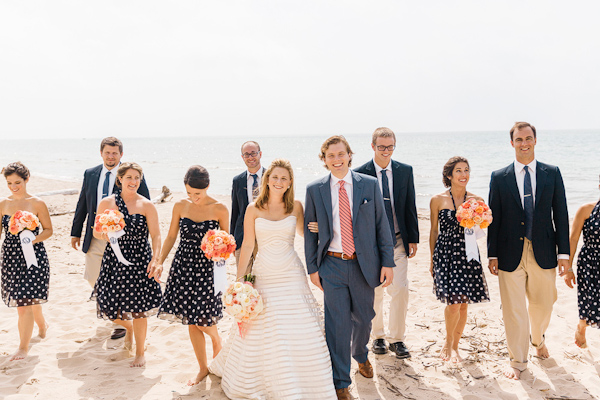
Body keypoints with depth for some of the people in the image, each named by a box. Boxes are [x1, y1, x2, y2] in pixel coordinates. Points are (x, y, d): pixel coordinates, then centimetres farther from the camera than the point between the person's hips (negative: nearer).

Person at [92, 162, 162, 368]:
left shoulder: (147, 206, -3)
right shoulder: (106, 203, 3)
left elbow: (156, 235, -6)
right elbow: (96, 232, 8)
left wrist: (155, 260, -20)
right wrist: (104, 234, -16)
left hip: (139, 261, -2)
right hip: (114, 260, 2)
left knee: (138, 310, 1)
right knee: (110, 307, 4)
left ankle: (140, 353, 23)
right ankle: (128, 326, 42)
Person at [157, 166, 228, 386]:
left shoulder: (219, 209, -7)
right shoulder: (180, 206, 0)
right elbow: (171, 236, 9)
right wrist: (160, 261, 2)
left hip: (207, 266, -3)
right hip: (183, 265, 3)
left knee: (203, 320, -6)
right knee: (191, 322, 7)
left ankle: (216, 339, 31)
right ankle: (203, 368, 23)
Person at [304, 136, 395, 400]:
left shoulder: (370, 185, -1)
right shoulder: (314, 190, -1)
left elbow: (381, 225, 0)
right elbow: (310, 232, 4)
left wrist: (388, 262, -3)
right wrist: (312, 267, 1)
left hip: (364, 264, 1)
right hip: (332, 265, -1)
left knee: (363, 318, 17)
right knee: (337, 324, 2)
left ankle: (361, 354, 50)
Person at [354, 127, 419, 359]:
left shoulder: (405, 171, 4)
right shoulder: (360, 174, -6)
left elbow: (410, 207, 7)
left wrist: (413, 238, 3)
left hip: (398, 241, 2)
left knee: (400, 290, -2)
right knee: (374, 293, 9)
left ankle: (396, 339, 14)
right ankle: (377, 336, 27)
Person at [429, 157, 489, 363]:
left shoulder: (476, 200, 5)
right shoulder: (438, 200, -1)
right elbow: (434, 231, 5)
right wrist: (432, 260, 7)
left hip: (468, 255, 3)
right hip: (445, 254, -3)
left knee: (464, 304, 7)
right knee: (453, 303, -11)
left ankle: (454, 346, 26)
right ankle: (448, 342, 16)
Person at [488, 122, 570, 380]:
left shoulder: (552, 173, 4)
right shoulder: (499, 177, 1)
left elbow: (560, 215, 3)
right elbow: (494, 218, 2)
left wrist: (563, 252, -2)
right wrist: (492, 255, -2)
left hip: (543, 252, 1)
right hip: (511, 253, -1)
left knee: (543, 304, 15)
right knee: (513, 310, 3)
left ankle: (538, 339, 47)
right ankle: (517, 361, 20)